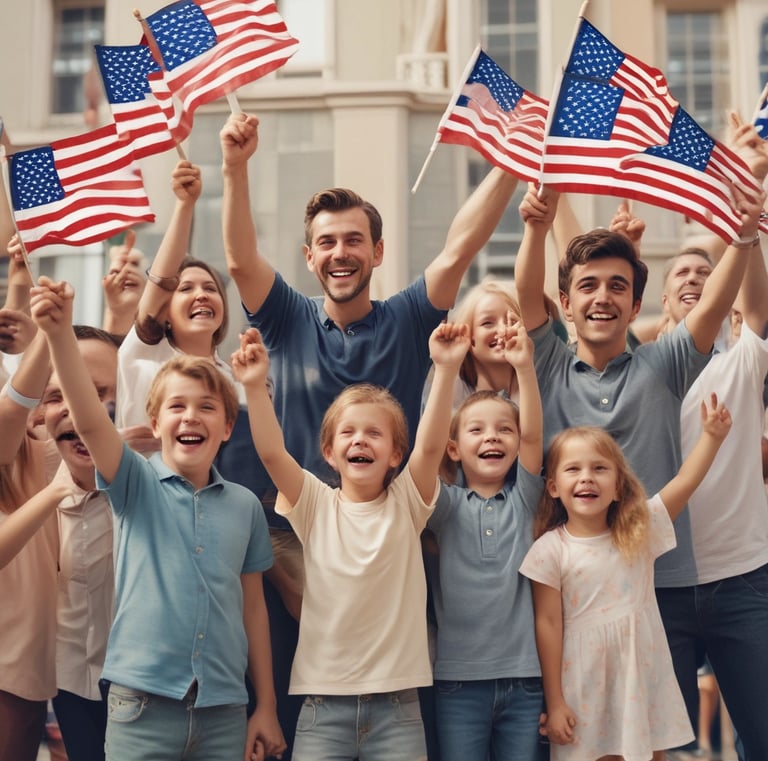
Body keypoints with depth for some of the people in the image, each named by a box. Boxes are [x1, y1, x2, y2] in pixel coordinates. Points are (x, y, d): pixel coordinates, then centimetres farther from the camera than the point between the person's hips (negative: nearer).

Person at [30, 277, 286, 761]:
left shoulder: (245, 505, 6)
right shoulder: (138, 485, -1)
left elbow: (252, 605, 11)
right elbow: (90, 421, -19)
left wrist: (267, 706, 10)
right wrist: (60, 333, -34)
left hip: (225, 708, 3)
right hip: (143, 702, -2)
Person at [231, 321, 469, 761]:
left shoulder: (406, 504, 2)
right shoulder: (316, 505, 3)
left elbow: (432, 445, -14)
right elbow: (271, 452, -12)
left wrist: (447, 368, -25)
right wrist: (256, 385, -24)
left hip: (397, 702, 0)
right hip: (323, 701, 0)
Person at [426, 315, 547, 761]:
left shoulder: (524, 501, 7)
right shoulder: (447, 506, 3)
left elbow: (533, 434, -8)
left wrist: (524, 367, -21)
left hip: (524, 677, 1)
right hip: (460, 678, -1)